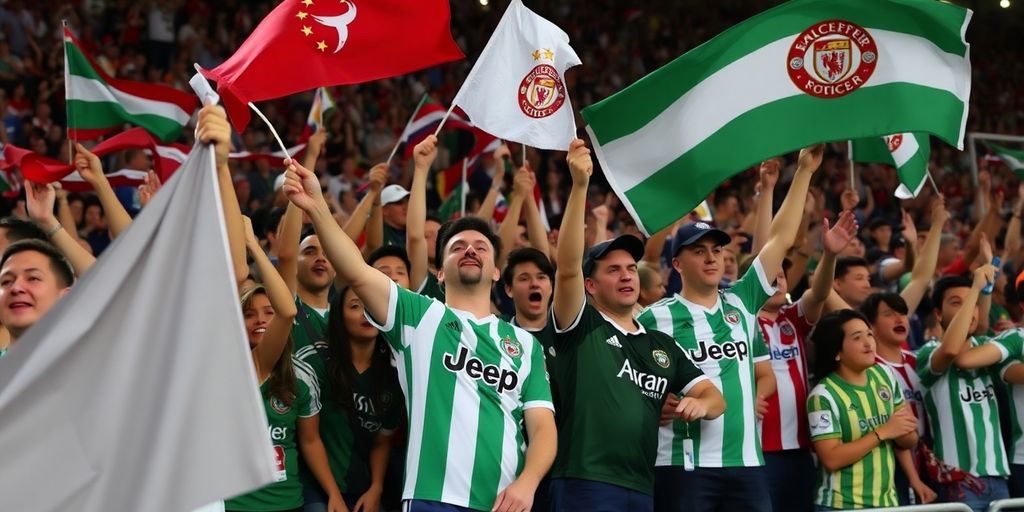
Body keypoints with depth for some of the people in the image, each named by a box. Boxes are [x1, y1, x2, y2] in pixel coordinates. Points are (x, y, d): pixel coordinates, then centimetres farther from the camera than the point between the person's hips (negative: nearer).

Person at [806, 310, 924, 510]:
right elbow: (831, 459, -20)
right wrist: (883, 432, -18)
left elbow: (910, 441, 9)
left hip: (887, 501, 5)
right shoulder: (824, 395, -13)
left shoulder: (884, 375, 4)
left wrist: (904, 431, -13)